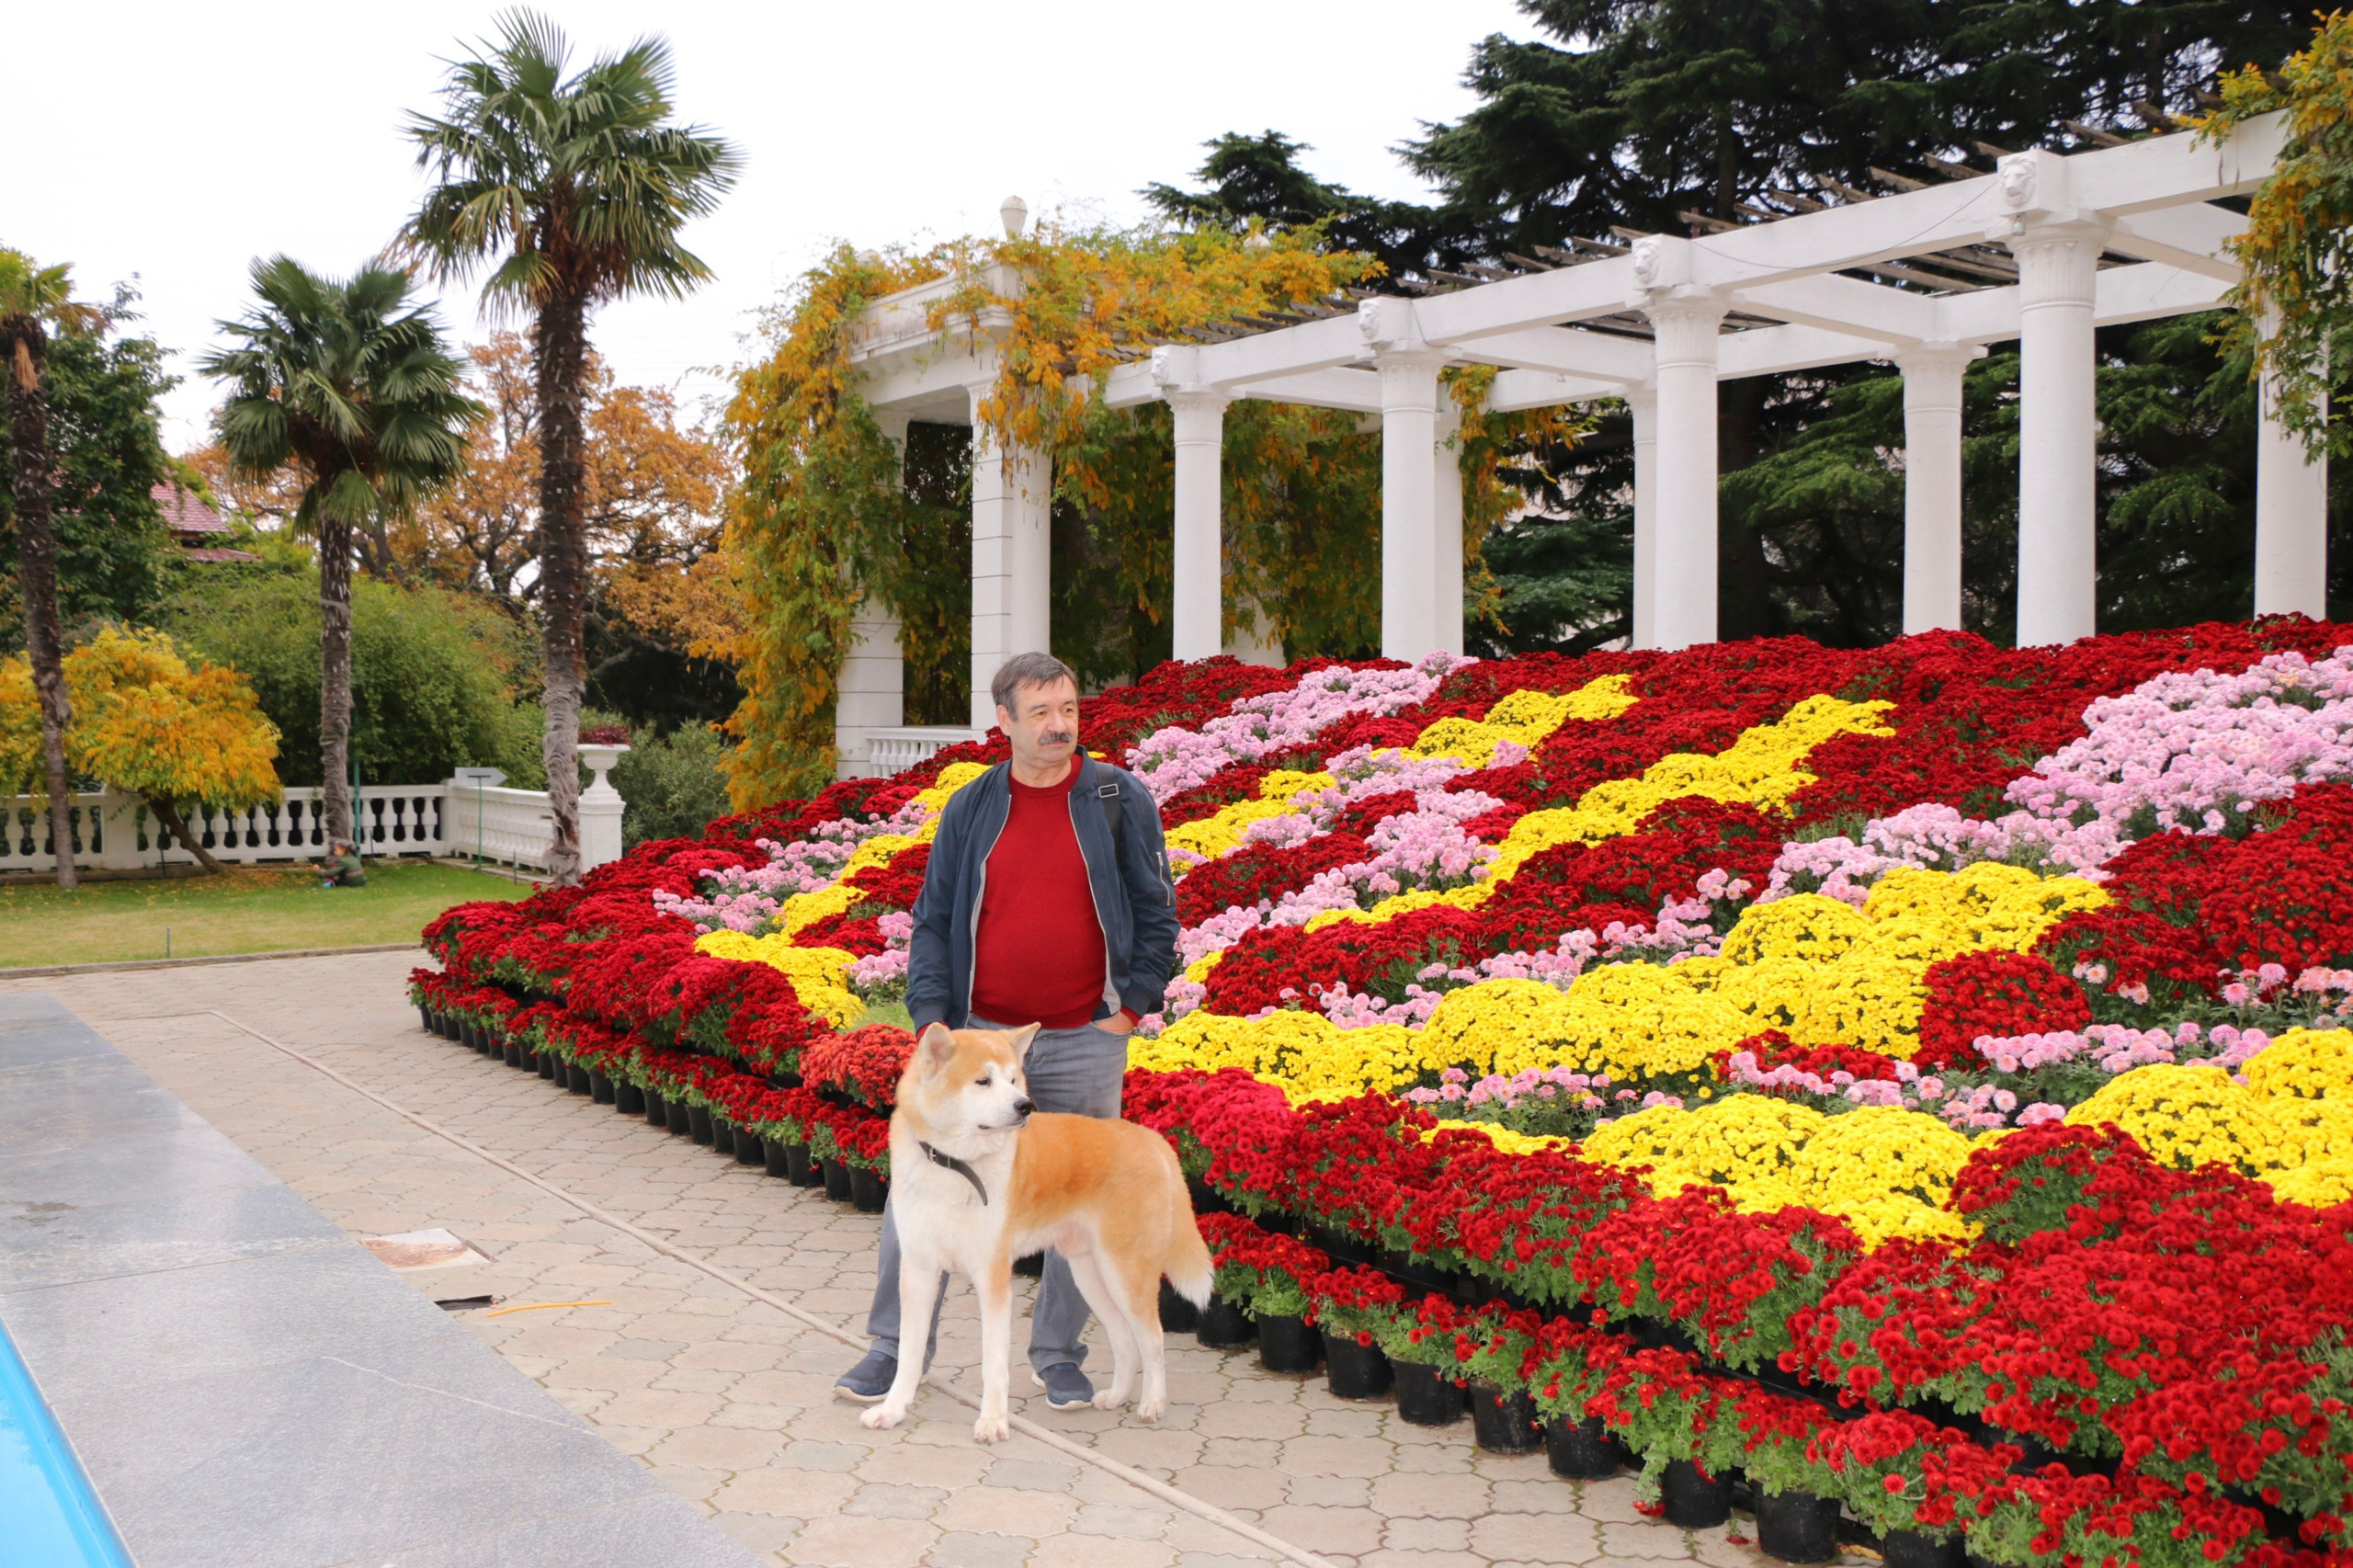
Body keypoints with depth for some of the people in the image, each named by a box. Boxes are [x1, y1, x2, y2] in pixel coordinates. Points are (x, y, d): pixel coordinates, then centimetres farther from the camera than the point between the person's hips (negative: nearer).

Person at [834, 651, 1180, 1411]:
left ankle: (1058, 1354, 23)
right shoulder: (970, 809, 4)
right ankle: (896, 1344, 15)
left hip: (1084, 1041, -1)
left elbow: (1156, 913, 4)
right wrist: (932, 1017, -3)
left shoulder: (1122, 801, -1)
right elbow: (933, 920, 7)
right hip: (979, 1034, 1)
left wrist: (1130, 1007, -3)